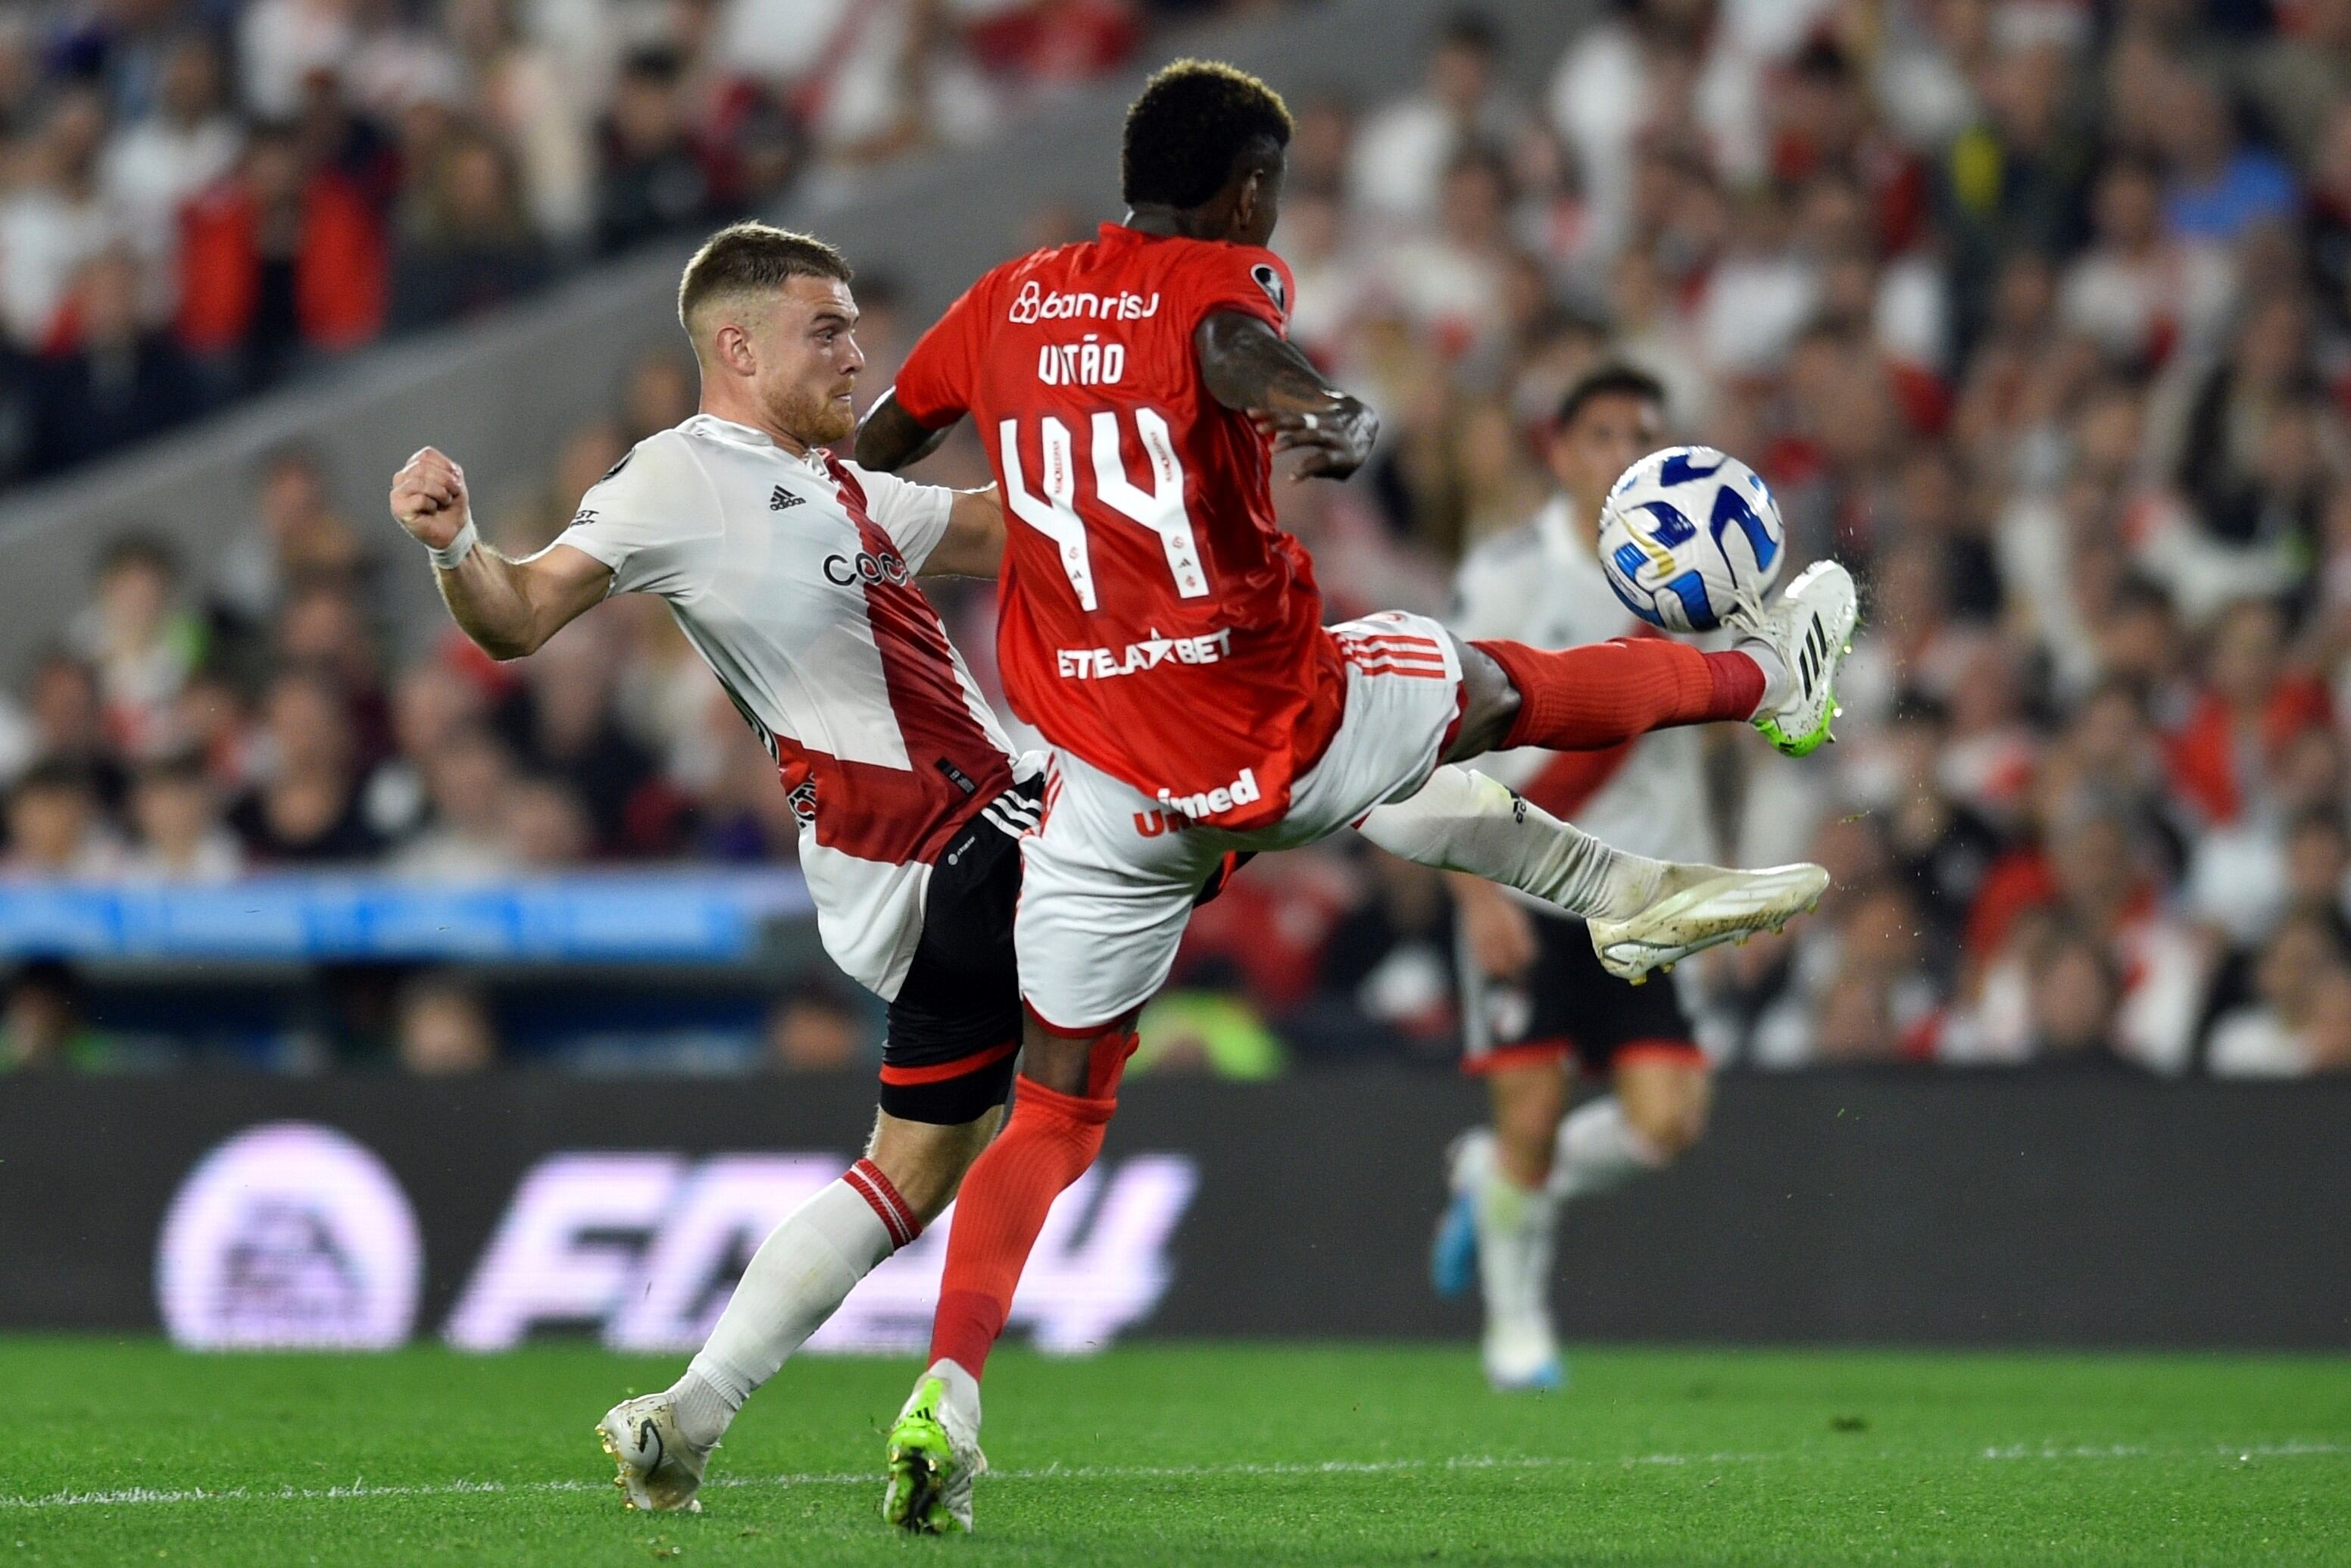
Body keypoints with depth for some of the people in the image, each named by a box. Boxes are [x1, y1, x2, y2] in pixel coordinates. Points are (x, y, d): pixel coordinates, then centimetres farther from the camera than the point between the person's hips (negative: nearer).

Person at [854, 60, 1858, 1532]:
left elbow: (867, 454, 17)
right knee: (1499, 681, 25)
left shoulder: (1006, 304, 8)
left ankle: (946, 1397, -9)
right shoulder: (1216, 283, -7)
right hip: (1292, 738, -4)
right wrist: (1340, 422, -51)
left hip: (1110, 800, 4)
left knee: (1057, 1112, 8)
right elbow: (1231, 351, -31)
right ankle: (1769, 678, 48)